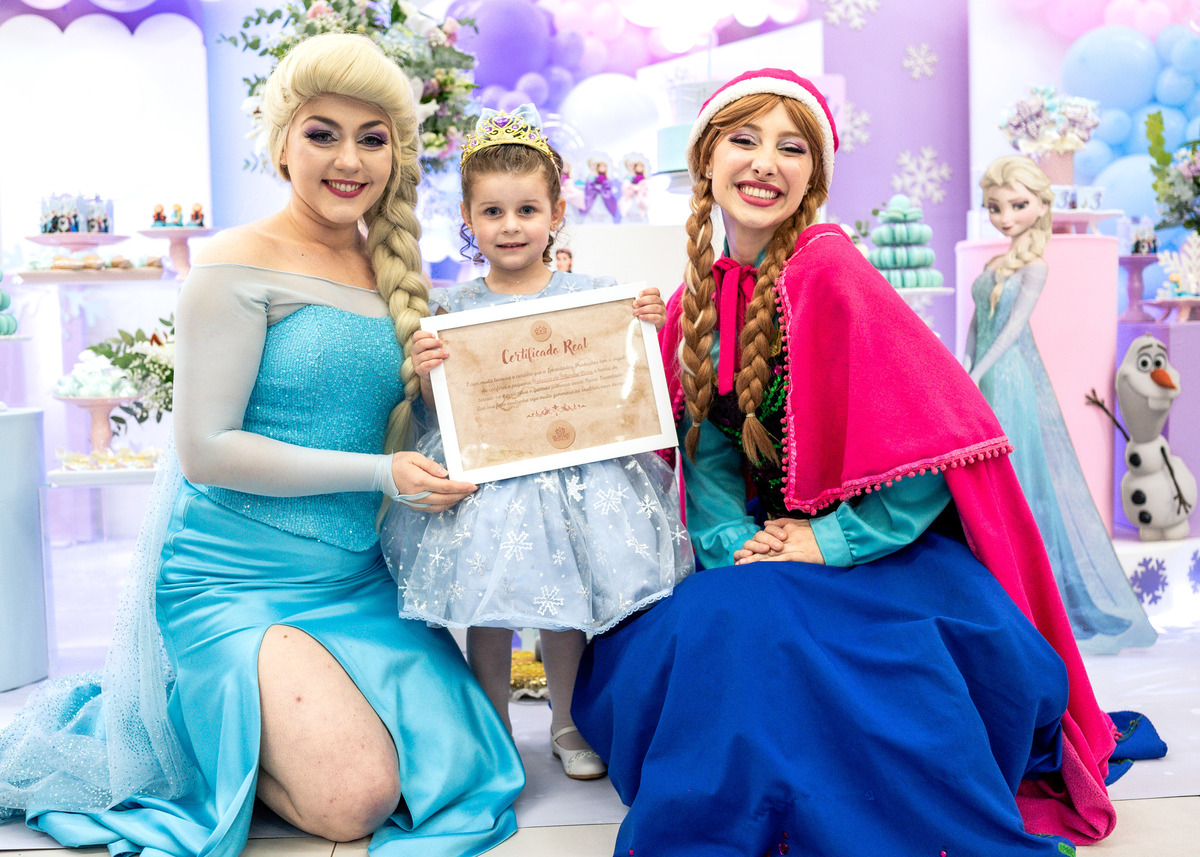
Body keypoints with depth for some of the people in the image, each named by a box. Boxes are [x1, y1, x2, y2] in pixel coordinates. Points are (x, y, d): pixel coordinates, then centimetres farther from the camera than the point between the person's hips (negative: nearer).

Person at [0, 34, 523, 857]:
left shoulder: (392, 267, 8)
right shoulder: (241, 266, -12)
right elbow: (206, 448, -16)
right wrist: (377, 473, -18)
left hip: (356, 576, 7)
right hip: (234, 581, -7)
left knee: (456, 767, 0)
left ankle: (255, 709, 21)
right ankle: (205, 719, 12)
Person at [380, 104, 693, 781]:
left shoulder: (591, 294, 1)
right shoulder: (453, 308, 2)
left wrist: (646, 329, -12)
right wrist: (426, 371, -17)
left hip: (575, 465, 0)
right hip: (487, 475, 0)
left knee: (564, 602, 6)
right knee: (488, 608, 1)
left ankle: (566, 721, 29)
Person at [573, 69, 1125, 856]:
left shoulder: (830, 274, -17)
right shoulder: (698, 295, 4)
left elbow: (942, 430, -21)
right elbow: (705, 443, 7)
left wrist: (833, 540, -19)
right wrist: (730, 541, -10)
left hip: (886, 549, -6)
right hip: (767, 549, 6)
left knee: (736, 622, -29)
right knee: (645, 643, -10)